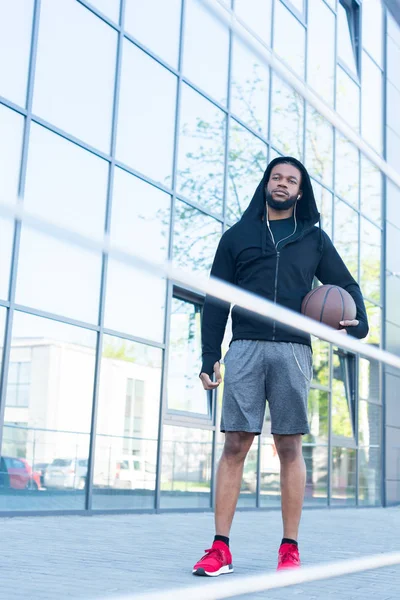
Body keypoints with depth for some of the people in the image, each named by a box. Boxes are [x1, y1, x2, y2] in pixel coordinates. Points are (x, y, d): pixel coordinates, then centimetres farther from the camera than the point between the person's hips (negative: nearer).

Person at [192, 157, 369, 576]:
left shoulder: (314, 238, 16)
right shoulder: (237, 236, 15)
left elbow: (346, 285, 18)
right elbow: (216, 301, 11)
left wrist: (358, 323, -3)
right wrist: (209, 356, 2)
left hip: (293, 350, 0)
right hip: (245, 348, 0)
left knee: (290, 447, 0)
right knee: (235, 444, -4)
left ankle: (290, 549, 7)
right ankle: (220, 549, -2)